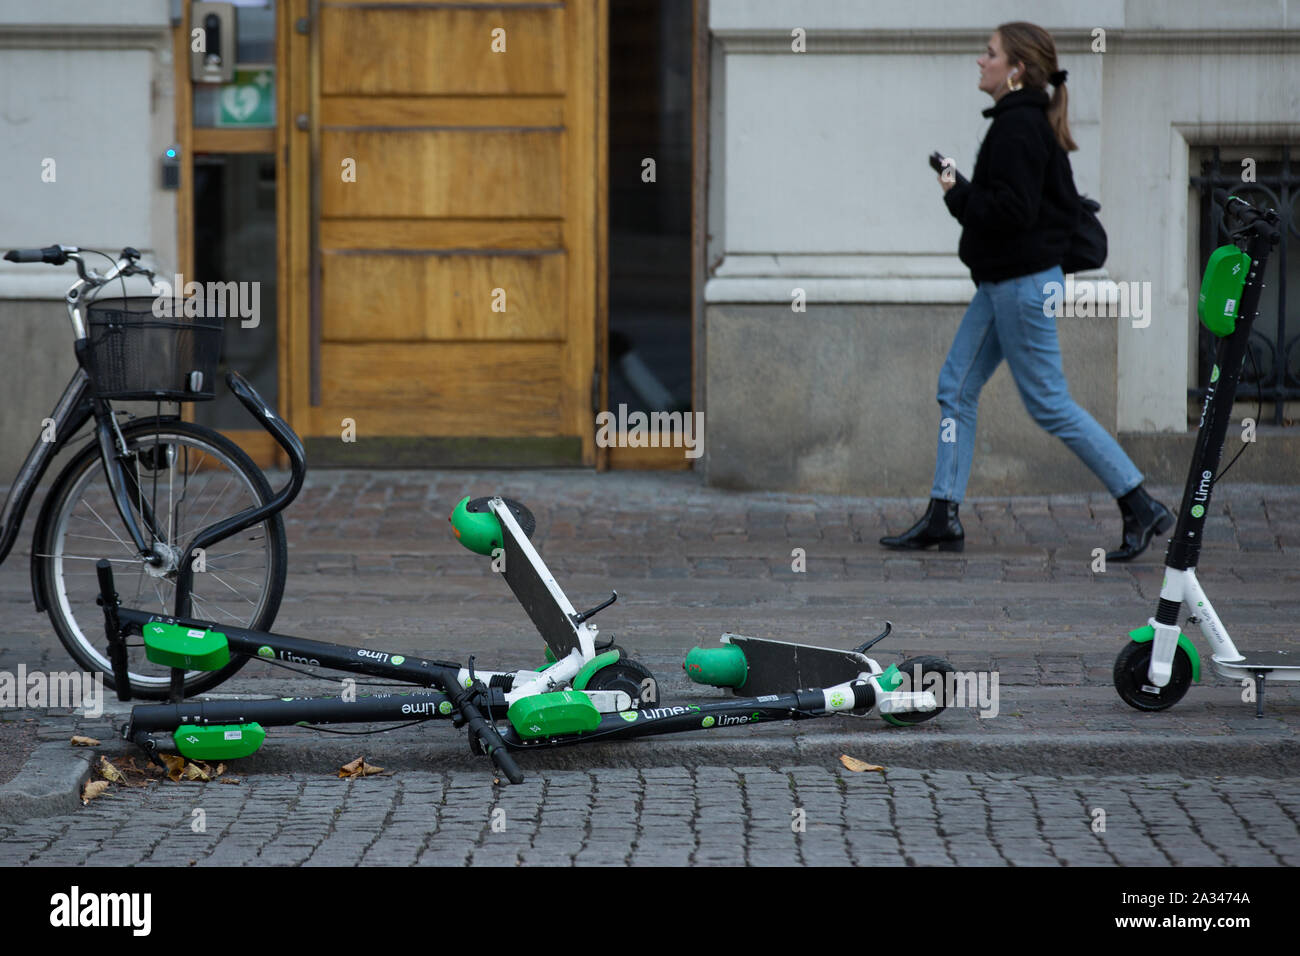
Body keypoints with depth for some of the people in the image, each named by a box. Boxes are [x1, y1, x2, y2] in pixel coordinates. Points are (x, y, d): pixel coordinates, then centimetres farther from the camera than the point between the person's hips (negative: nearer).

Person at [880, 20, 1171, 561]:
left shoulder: (1019, 126, -18)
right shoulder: (1033, 123, 12)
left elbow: (1012, 209, -25)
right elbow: (1063, 203, 18)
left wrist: (958, 194, -11)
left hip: (1022, 283, -11)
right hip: (1001, 282, 11)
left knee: (1049, 404, -5)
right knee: (956, 387, 9)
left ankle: (1140, 508, 0)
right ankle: (943, 517, 11)